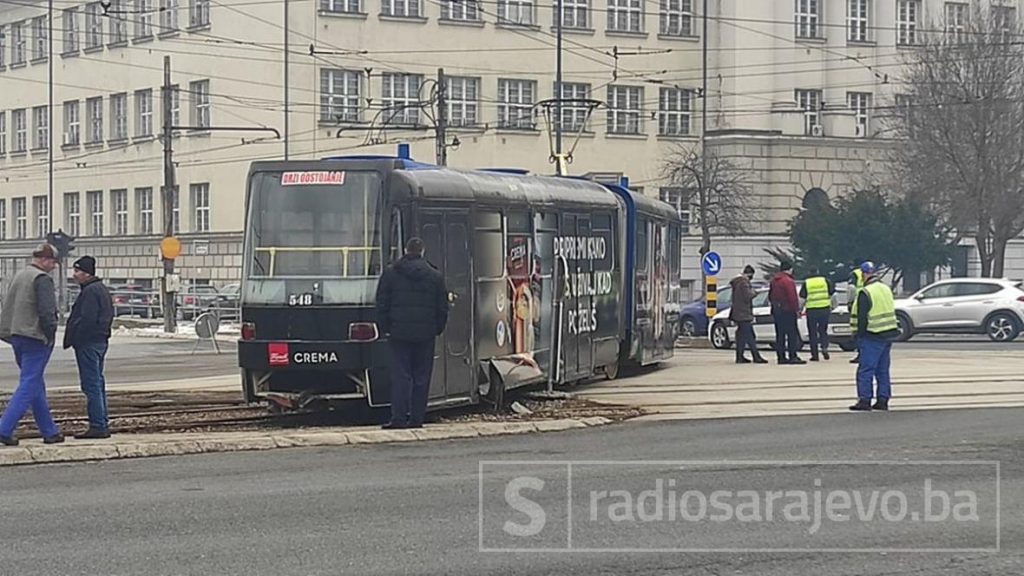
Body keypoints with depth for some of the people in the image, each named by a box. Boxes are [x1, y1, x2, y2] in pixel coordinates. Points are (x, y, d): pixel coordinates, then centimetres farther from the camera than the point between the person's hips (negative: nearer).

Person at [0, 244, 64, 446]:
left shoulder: (18, 277, 15)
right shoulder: (42, 279, -13)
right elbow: (47, 311, -19)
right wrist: (50, 333, -9)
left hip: (17, 338, 9)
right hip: (35, 338, -9)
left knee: (36, 387, 14)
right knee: (28, 387, -7)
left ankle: (49, 431, 20)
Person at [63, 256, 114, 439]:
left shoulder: (90, 291, -16)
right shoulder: (102, 289, 17)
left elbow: (86, 319, -22)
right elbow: (109, 315, 22)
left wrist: (71, 340, -14)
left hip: (88, 343, -11)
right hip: (100, 340, 11)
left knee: (91, 385, -9)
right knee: (98, 383, 14)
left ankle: (97, 426, -11)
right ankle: (102, 425, 17)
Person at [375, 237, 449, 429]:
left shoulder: (390, 273, 1)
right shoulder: (435, 276, 4)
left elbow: (382, 304, 2)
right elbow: (442, 307, 6)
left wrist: (385, 327, 7)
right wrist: (438, 329, 15)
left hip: (399, 332, -1)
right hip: (425, 334, 1)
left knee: (400, 375, -1)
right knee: (421, 377, 5)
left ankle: (399, 418, -8)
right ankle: (417, 418, 4)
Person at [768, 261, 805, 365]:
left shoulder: (774, 281, 13)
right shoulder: (788, 281, -14)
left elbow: (770, 297, 19)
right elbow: (792, 298, -18)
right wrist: (797, 309, -12)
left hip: (776, 311, 8)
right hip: (788, 311, -8)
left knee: (780, 335, 9)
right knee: (792, 334, -5)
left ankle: (781, 357, 9)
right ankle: (792, 356, -9)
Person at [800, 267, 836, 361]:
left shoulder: (806, 283, 1)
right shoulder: (825, 281, 5)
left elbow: (802, 298, -1)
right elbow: (832, 294, 7)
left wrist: (800, 310, 10)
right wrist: (831, 307, 19)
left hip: (811, 310, -2)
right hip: (825, 309, 2)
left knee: (813, 333, 5)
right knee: (823, 331, 16)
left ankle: (814, 355, 4)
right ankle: (824, 347, -5)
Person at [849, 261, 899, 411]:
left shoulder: (865, 293, -14)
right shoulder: (886, 289, 12)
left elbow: (862, 318, -16)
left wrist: (860, 334, -7)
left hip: (873, 336, -8)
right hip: (889, 334, 8)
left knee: (866, 370, -5)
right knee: (883, 370, 13)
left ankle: (864, 400, -9)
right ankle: (883, 400, 13)